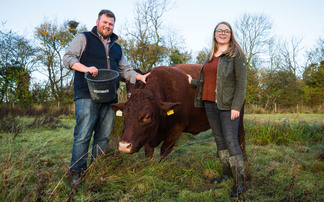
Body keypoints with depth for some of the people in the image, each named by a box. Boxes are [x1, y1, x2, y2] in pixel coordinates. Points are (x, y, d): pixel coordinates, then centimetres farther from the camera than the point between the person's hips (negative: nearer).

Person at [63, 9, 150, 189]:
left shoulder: (116, 48, 25)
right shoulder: (84, 38, 9)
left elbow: (124, 70, 28)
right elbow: (68, 57, -1)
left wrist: (140, 77, 13)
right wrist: (85, 68, -18)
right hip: (86, 95, -5)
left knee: (103, 136, 5)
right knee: (83, 135, -8)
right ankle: (76, 173, 1)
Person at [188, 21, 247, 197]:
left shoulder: (236, 54, -2)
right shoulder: (211, 56, 17)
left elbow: (241, 83, -9)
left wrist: (236, 106, -16)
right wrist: (193, 82, 33)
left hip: (228, 105, -6)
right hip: (210, 103, 6)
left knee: (231, 141, -10)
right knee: (219, 140, 11)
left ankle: (239, 183, -3)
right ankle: (227, 173, 25)